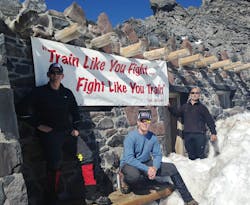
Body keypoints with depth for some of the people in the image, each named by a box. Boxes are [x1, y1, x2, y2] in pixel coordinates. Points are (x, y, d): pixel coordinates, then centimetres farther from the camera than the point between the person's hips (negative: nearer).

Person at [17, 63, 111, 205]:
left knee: (87, 156, -3)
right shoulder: (39, 92, 2)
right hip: (49, 133, -4)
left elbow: (75, 112, 22)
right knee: (55, 164, -19)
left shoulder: (67, 93, 14)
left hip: (68, 132, 5)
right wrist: (38, 125, -10)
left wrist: (75, 128, 10)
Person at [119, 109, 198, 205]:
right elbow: (129, 158, -27)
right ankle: (125, 180, -2)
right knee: (135, 175, -42)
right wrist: (147, 169, -32)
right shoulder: (131, 136, -21)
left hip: (146, 163, 6)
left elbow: (157, 155, -2)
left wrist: (154, 168, -24)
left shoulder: (153, 137, -5)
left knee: (171, 168, -4)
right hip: (128, 164, -5)